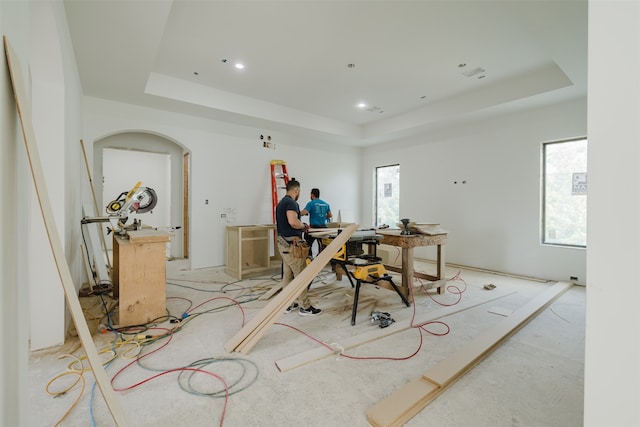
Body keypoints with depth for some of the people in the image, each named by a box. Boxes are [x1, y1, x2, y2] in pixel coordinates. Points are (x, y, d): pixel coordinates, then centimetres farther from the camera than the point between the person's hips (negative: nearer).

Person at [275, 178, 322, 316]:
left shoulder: (281, 202, 16)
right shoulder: (291, 202, -15)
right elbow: (293, 222, -30)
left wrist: (300, 227, 20)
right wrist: (304, 226, -11)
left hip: (283, 243, 10)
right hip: (292, 244, -10)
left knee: (287, 274, 15)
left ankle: (288, 304, 24)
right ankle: (305, 307, 10)